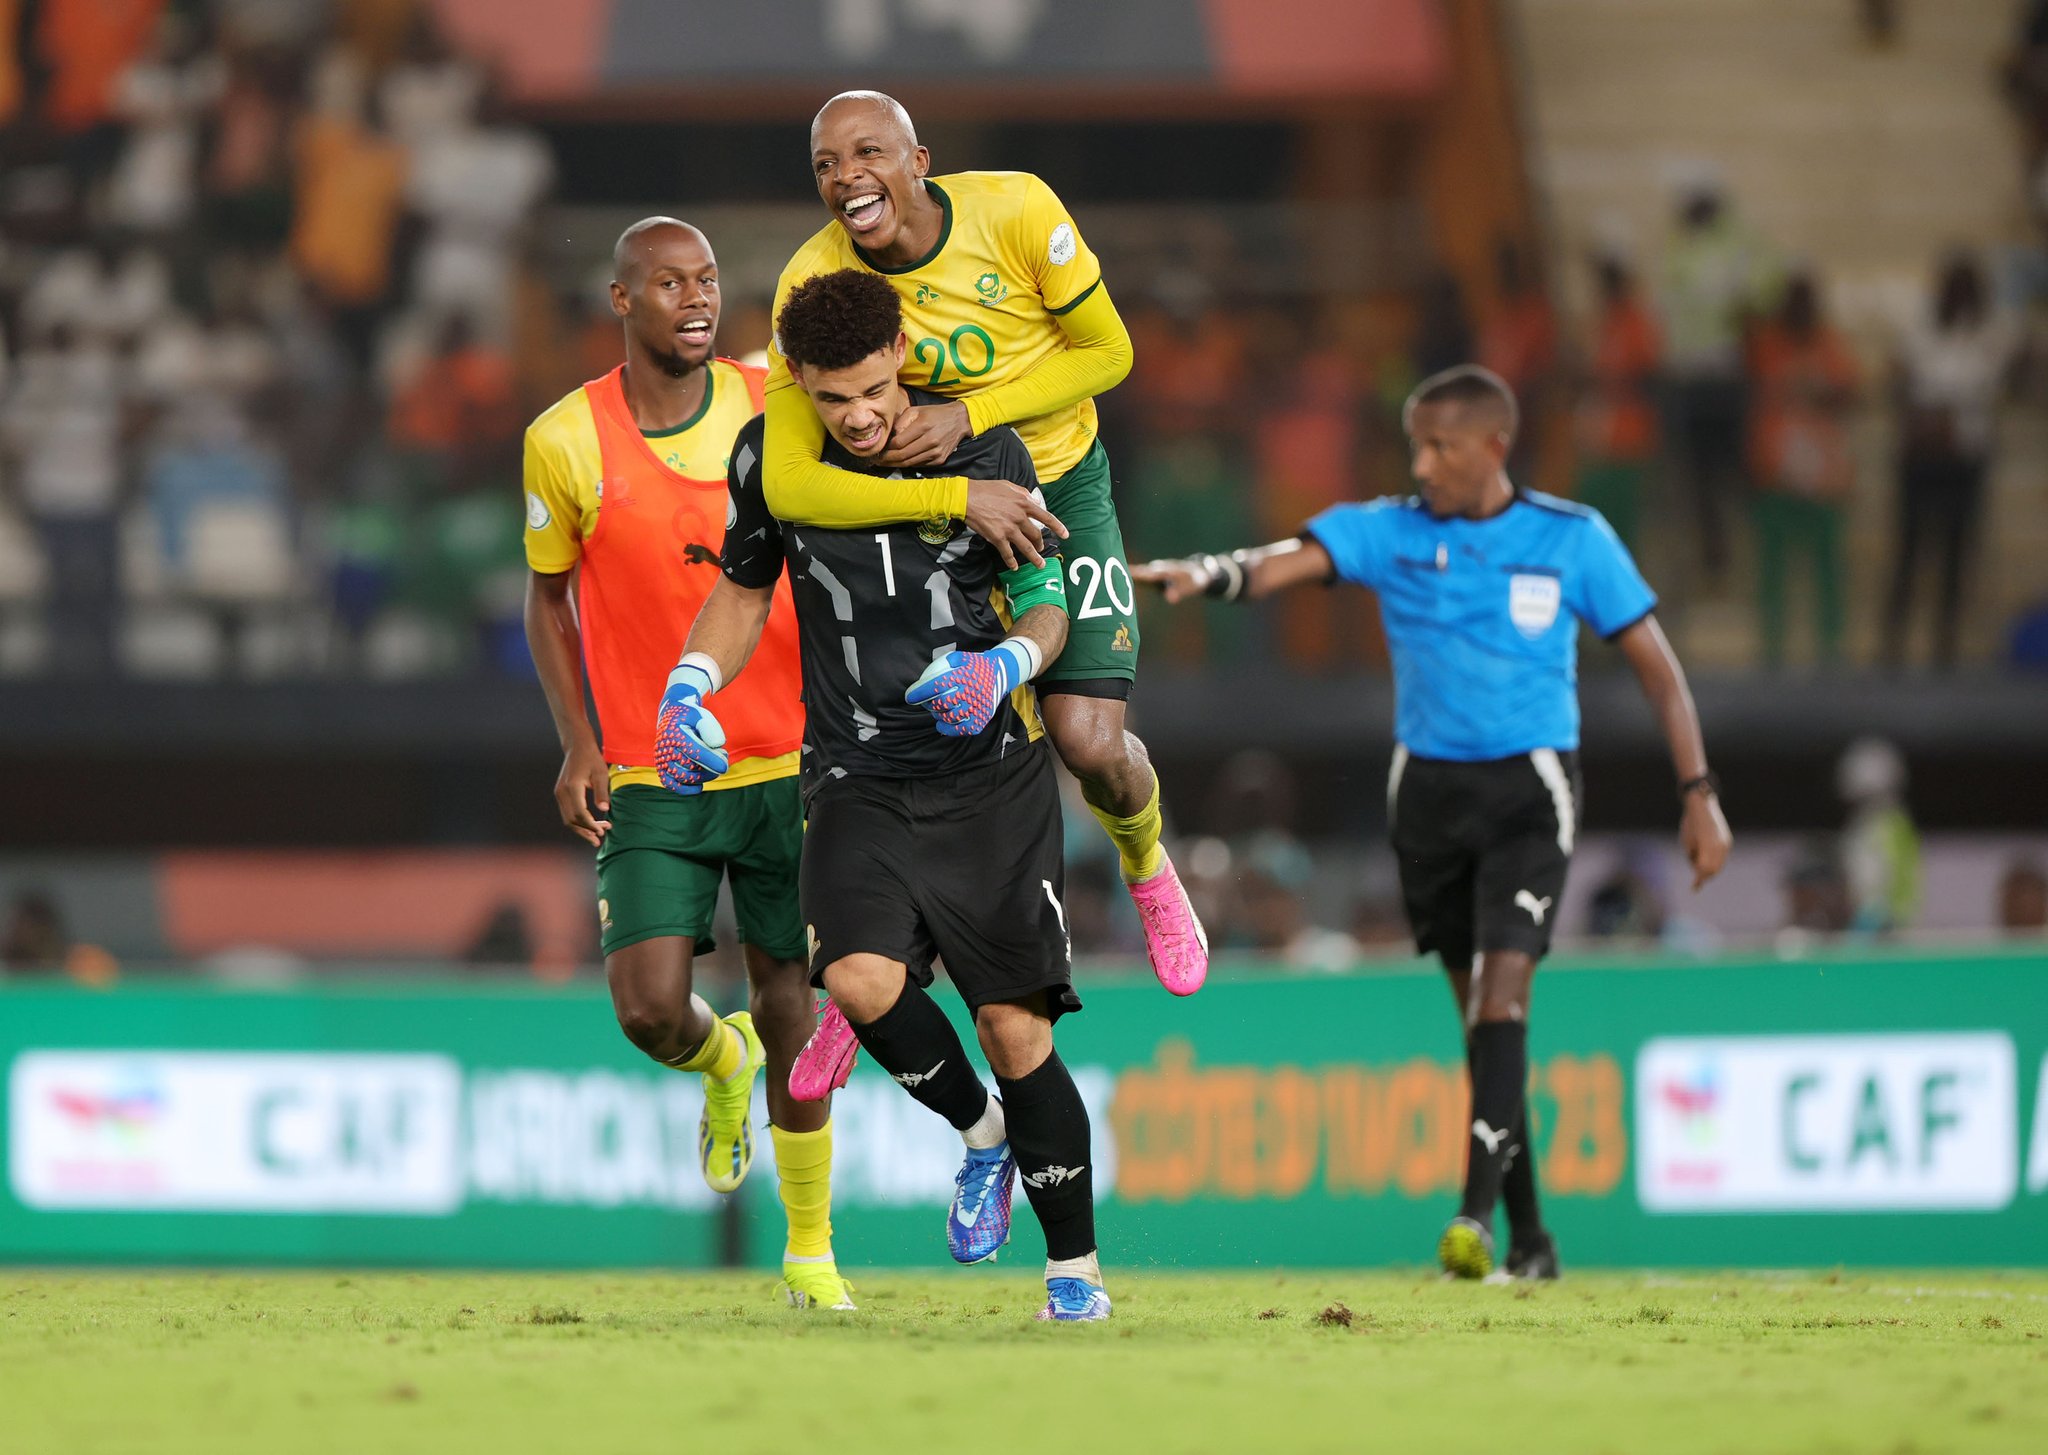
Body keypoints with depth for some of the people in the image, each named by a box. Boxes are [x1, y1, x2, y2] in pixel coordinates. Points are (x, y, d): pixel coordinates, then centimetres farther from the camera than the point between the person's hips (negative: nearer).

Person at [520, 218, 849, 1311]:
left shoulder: (772, 408, -3)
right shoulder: (566, 441, -6)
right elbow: (547, 595, 7)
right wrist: (578, 745, -3)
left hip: (785, 762, 1)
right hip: (649, 780, -1)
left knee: (786, 1002, 4)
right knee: (650, 1008, -14)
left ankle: (809, 1249, 22)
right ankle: (723, 1063, 25)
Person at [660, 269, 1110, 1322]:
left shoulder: (981, 451, -7)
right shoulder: (770, 456, -1)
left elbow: (1047, 604, 1)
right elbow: (744, 592, 15)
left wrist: (1003, 666, -21)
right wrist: (689, 687, -3)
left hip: (989, 775, -1)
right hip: (857, 779, 2)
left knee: (1014, 1027, -5)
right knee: (861, 978, -24)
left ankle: (1075, 1270, 11)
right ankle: (980, 1134, 6)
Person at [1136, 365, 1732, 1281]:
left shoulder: (1573, 540, -3)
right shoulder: (1389, 532, 0)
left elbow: (1653, 662, 1)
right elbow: (1291, 561, -17)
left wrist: (1698, 792, -3)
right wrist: (1206, 576, -38)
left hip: (1529, 790, -3)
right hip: (1429, 785, 3)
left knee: (1501, 985, -19)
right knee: (1480, 1008, 7)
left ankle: (1478, 1210, -24)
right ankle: (1529, 1236, 15)